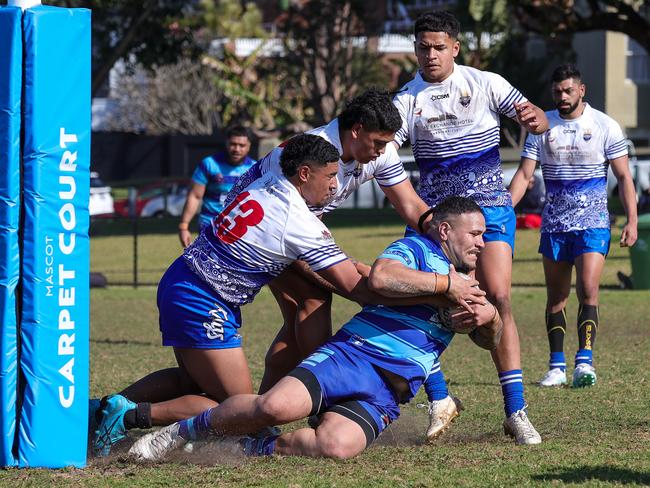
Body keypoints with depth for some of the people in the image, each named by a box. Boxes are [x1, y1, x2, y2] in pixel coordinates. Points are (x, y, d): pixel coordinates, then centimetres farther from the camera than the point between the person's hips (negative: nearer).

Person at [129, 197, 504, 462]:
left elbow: (489, 341, 27)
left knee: (337, 445, -31)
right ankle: (185, 431, -4)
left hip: (387, 395, 4)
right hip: (350, 355, -4)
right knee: (277, 406, -32)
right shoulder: (417, 250, 6)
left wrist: (490, 315, 3)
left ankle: (248, 449, -7)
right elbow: (380, 277, -15)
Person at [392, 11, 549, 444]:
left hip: (489, 203, -1)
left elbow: (538, 122, -1)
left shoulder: (484, 84, 2)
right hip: (434, 210, 2)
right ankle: (439, 400, 2)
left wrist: (534, 118, -25)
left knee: (498, 299, -14)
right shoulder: (408, 100, 3)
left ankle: (515, 409, -12)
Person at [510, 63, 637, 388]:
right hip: (554, 224, 3)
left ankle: (585, 361, -19)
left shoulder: (605, 126, -2)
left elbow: (623, 176, 1)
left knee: (588, 290, -17)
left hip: (593, 223, -3)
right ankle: (557, 367, 12)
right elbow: (524, 174, 2)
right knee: (556, 297, 6)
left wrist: (631, 220, -8)